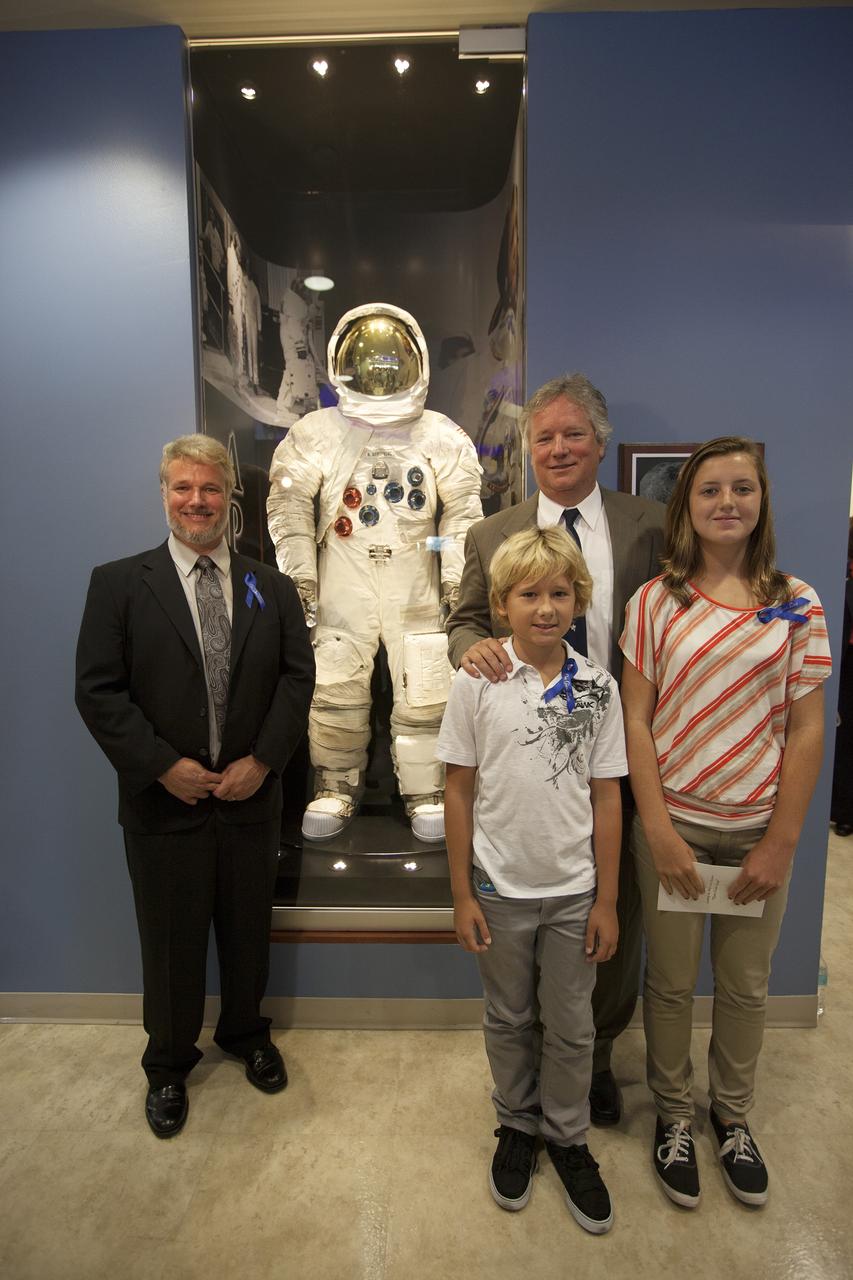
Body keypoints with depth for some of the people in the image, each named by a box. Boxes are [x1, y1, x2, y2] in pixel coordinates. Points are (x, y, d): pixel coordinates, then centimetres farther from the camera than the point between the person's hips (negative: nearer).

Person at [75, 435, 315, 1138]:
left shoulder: (272, 587, 3)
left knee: (249, 931, 19)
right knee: (170, 942, 15)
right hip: (164, 802, -2)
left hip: (251, 797, 2)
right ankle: (169, 1064, 41)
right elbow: (99, 690, -8)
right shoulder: (119, 583, -3)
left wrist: (262, 760, -11)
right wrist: (163, 766, -15)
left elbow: (298, 677, -1)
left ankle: (246, 1033, 46)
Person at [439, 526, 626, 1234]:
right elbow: (460, 790, -5)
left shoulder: (598, 687, -7)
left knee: (571, 1028, 17)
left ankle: (567, 1136, 42)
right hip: (500, 889, 0)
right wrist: (462, 893, -4)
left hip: (574, 891, 1)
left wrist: (607, 900, 0)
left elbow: (606, 796, -2)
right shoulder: (476, 683, -11)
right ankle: (517, 1125, 45)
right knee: (508, 1020, 20)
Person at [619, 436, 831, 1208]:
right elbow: (636, 720, -5)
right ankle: (674, 1115, 38)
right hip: (674, 824, -1)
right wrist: (658, 829, -10)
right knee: (671, 984, 13)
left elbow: (807, 727, -2)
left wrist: (782, 841, -6)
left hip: (760, 829, 1)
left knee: (746, 987, 17)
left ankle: (733, 1115, 42)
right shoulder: (656, 601, -4)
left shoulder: (796, 604, -1)